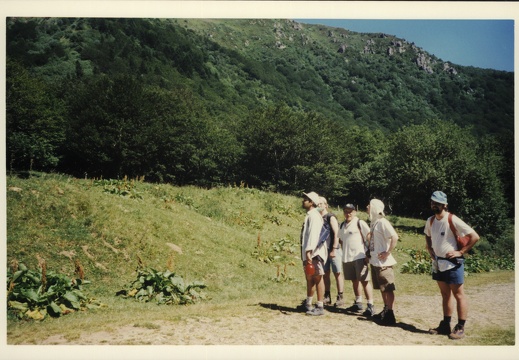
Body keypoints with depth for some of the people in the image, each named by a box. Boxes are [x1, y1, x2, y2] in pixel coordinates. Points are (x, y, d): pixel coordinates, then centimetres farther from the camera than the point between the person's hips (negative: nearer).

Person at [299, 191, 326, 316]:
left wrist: (309, 251, -28)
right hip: (308, 252, 10)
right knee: (309, 277, 19)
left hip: (314, 252, -10)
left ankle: (320, 307, 3)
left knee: (317, 278, -4)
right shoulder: (309, 215, 16)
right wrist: (306, 252, 15)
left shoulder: (314, 215, -13)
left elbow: (313, 234, -22)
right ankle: (308, 303, 33)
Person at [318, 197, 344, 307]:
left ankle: (340, 297, 4)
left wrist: (334, 249, -16)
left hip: (333, 250, -5)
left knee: (337, 273, 0)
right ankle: (327, 297, 16)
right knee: (326, 273, 8)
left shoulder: (331, 217, -5)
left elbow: (336, 234, -11)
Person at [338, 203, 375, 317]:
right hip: (347, 257, 7)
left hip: (360, 256, -6)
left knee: (364, 280, -8)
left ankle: (370, 305, -5)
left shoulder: (360, 223, -5)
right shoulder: (342, 225, 14)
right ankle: (358, 303, 26)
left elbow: (369, 237, -8)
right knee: (354, 280, 14)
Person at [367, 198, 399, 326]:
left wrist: (388, 253, -19)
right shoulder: (373, 222, 11)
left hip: (383, 262, -9)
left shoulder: (382, 222, -15)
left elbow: (394, 237, -24)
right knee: (382, 288, 17)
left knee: (388, 288, -1)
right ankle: (385, 310, 28)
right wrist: (370, 253, 12)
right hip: (375, 261, 9)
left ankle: (390, 315, 4)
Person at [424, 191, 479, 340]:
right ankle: (445, 325, 23)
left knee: (458, 294, 1)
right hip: (438, 263, 7)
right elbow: (427, 236, 25)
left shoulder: (453, 220, -17)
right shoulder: (430, 221, 4)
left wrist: (460, 252, -17)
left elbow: (475, 236, -18)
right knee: (445, 294, 15)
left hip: (452, 263, -7)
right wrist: (430, 249, 10)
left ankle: (460, 328, 9)